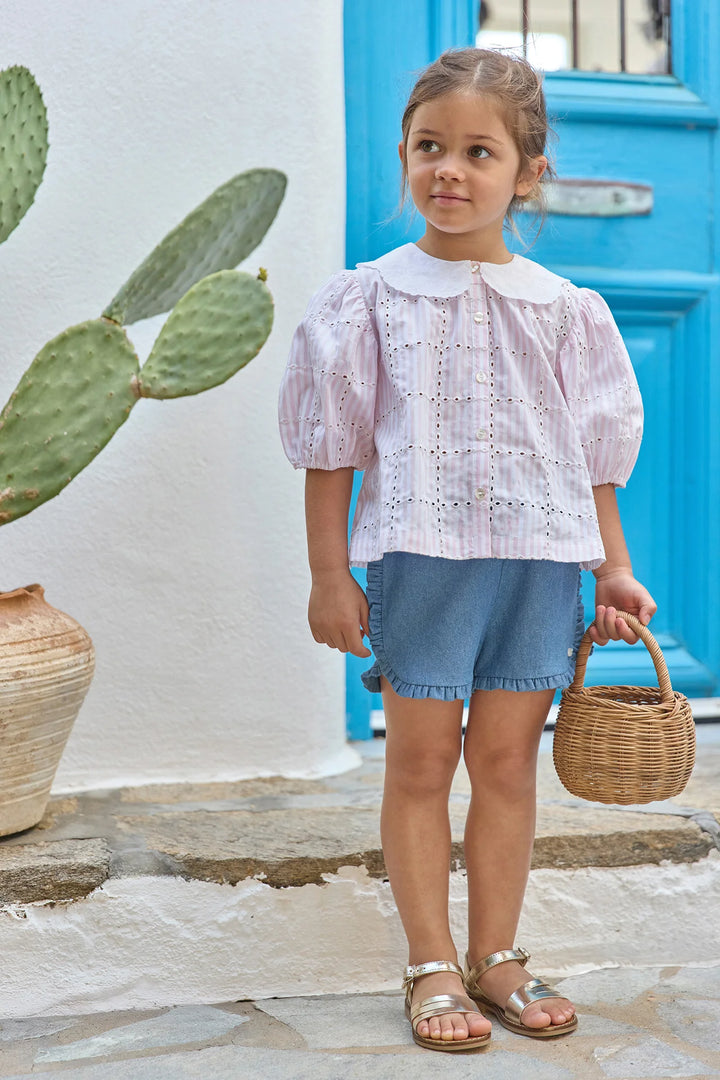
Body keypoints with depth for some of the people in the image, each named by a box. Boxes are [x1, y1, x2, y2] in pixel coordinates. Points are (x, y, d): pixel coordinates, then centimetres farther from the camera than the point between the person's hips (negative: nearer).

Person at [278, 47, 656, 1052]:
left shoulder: (562, 310, 6)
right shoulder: (369, 299, 1)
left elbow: (593, 451, 11)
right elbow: (333, 447, 2)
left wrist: (614, 570, 8)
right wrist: (329, 574, -1)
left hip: (541, 555, 2)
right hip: (420, 553, -1)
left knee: (508, 757, 8)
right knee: (420, 760, 4)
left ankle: (496, 955, 22)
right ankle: (433, 966, 17)